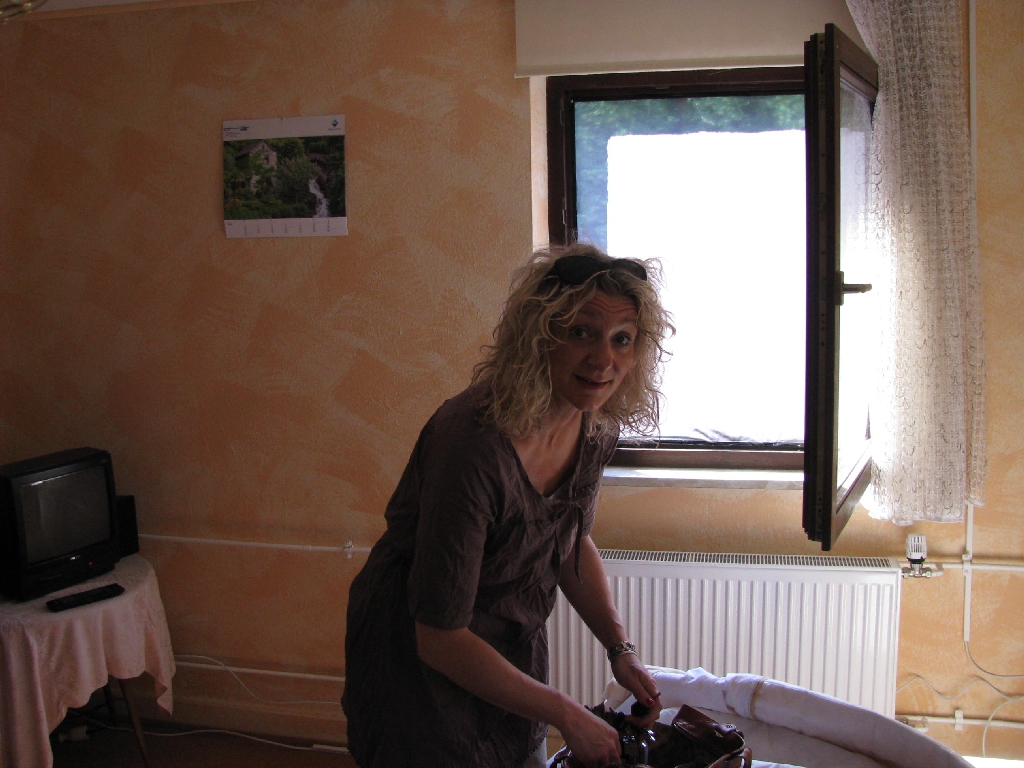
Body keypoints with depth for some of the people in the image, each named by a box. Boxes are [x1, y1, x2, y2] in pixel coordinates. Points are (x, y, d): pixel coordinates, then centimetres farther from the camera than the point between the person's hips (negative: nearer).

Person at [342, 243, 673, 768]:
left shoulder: (596, 425, -11)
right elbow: (440, 639, -28)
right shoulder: (473, 445, -34)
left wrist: (620, 649, -2)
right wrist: (566, 716, -21)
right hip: (420, 662, -7)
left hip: (513, 650, 7)